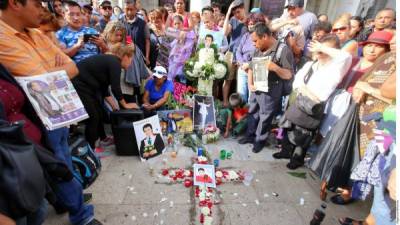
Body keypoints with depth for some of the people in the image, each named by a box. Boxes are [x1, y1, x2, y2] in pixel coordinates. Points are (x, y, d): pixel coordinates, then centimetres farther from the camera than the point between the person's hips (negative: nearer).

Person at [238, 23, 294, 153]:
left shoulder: (283, 50, -14)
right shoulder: (258, 50, 5)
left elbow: (289, 75, -13)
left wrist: (275, 67, -29)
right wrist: (250, 84, -1)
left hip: (270, 92, -6)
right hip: (256, 89, 7)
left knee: (264, 118, 9)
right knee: (252, 113, 19)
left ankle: (260, 140, 30)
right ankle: (250, 135, 40)